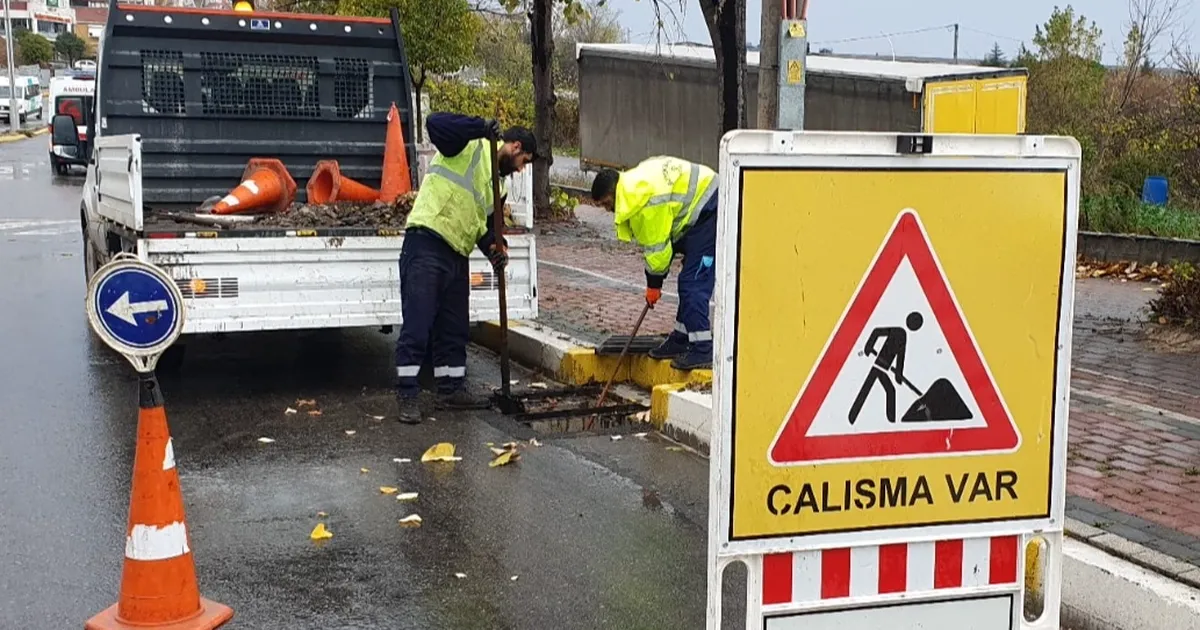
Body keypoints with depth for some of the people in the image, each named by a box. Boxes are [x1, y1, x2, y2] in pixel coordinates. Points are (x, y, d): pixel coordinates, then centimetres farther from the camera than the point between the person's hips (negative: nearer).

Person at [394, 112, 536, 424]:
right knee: (417, 323, -8)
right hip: (426, 245, -9)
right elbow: (436, 123, -19)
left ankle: (451, 389, 25)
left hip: (456, 255, 9)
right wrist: (481, 128, -26)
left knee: (455, 327, 14)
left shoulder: (498, 183, 22)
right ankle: (408, 395, -4)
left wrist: (494, 246, 1)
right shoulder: (472, 147, -3)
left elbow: (485, 221, 22)